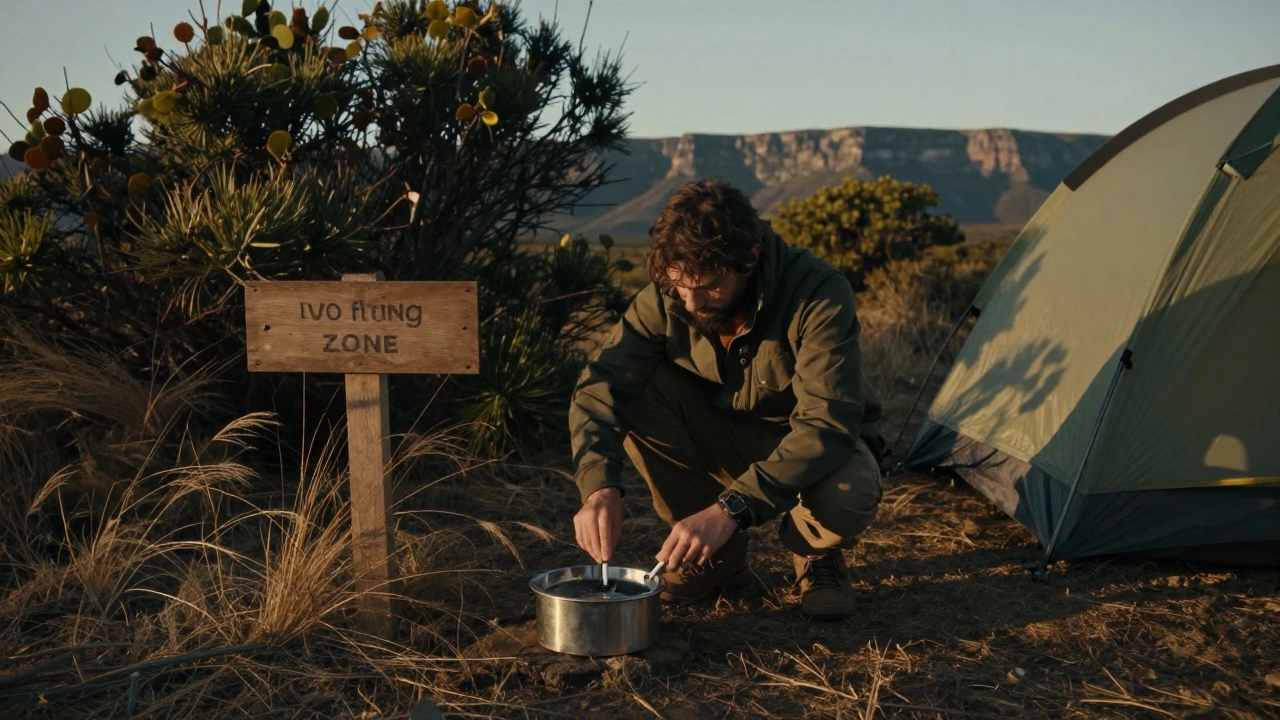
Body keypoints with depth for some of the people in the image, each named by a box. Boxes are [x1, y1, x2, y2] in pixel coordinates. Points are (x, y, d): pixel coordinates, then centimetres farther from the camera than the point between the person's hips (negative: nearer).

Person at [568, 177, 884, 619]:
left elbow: (827, 423, -37)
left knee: (846, 497, -39)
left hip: (819, 450, -3)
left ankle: (815, 553, 2)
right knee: (637, 393, -24)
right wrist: (599, 487, -42)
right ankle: (717, 553, -4)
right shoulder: (666, 297, -19)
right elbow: (600, 387, -22)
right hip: (727, 440, 4)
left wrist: (730, 508, -47)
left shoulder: (819, 293, -31)